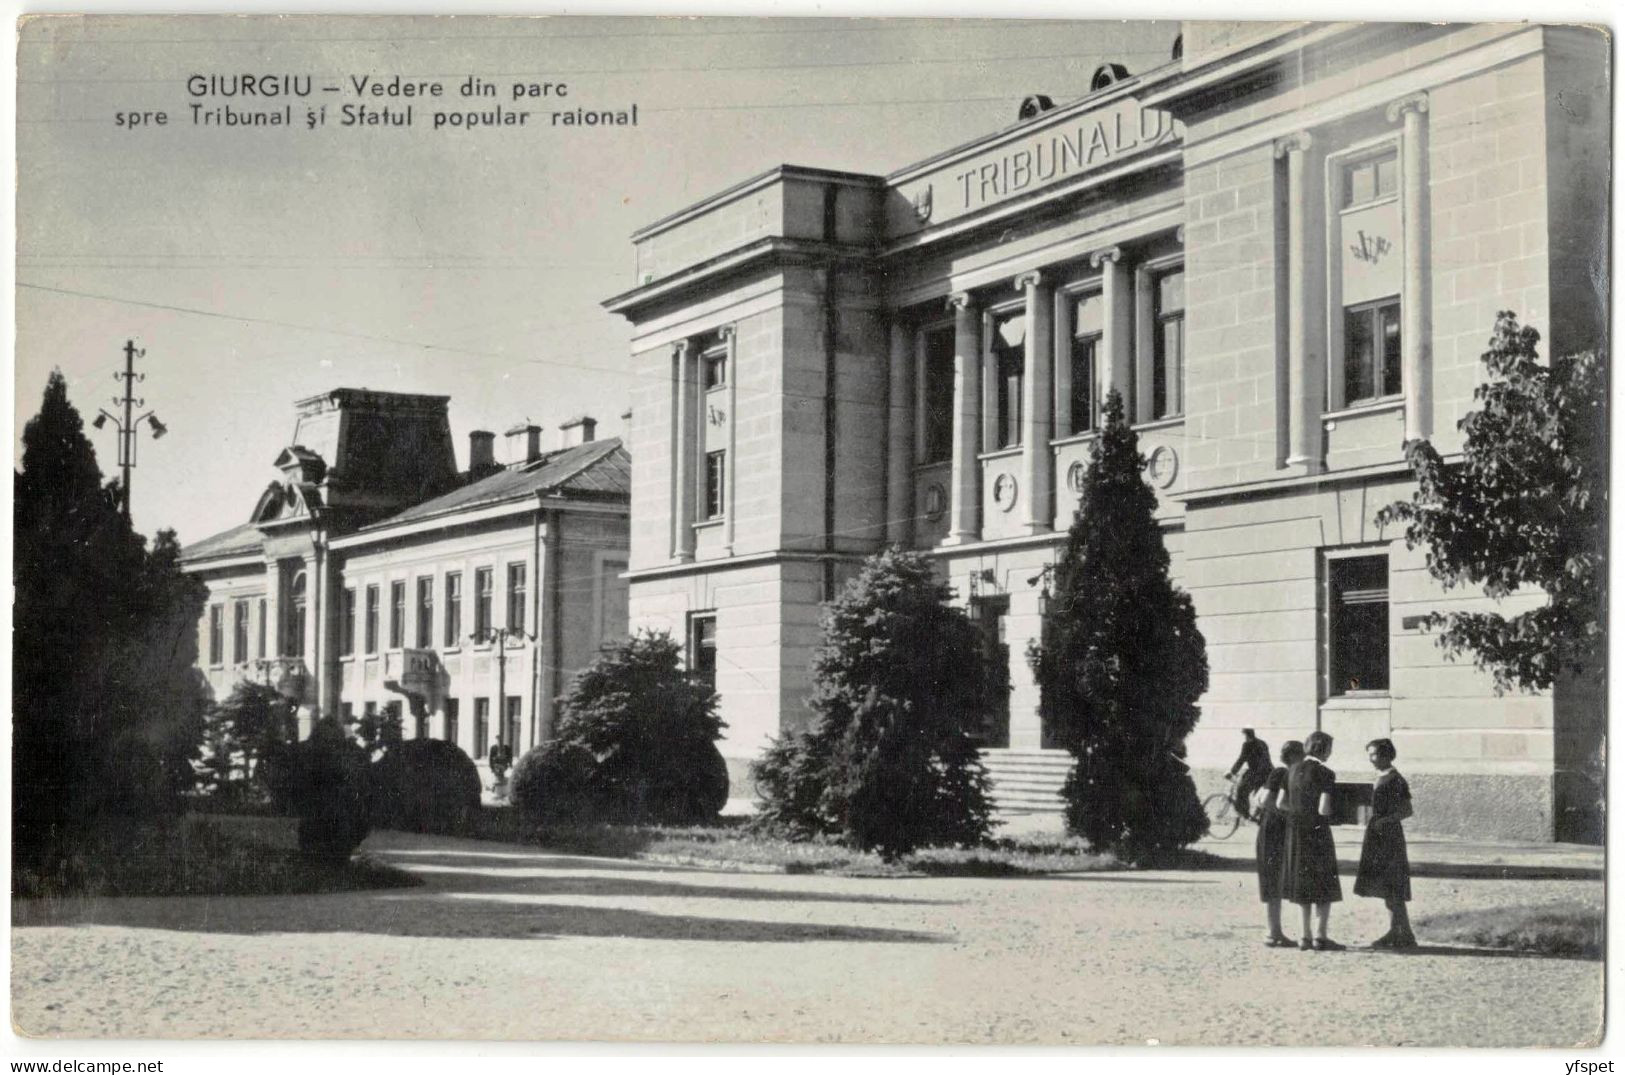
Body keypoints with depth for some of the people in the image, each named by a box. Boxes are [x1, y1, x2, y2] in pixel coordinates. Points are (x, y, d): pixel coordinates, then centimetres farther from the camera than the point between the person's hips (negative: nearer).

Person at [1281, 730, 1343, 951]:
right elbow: (1323, 810, -19)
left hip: (1295, 832, 6)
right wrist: (1334, 812, 2)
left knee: (1303, 886, 14)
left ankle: (1305, 936, 14)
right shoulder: (1325, 774, -13)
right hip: (1317, 833, -6)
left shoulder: (1292, 771, 5)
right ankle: (1320, 936, -3)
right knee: (1325, 888, 2)